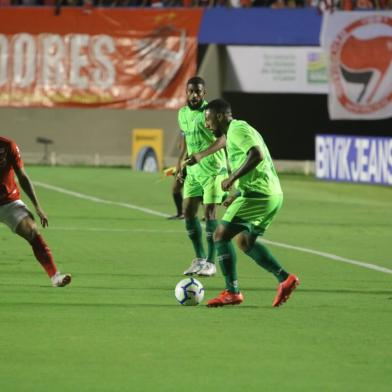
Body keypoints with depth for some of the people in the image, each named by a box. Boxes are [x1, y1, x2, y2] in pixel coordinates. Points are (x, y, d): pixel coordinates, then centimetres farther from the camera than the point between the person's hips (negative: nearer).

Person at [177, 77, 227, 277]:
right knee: (188, 211, 2)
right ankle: (199, 259, 13)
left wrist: (200, 155, -38)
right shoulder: (183, 113, 9)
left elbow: (222, 139, -25)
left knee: (209, 212, -9)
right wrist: (180, 167, 16)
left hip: (213, 169, -7)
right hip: (193, 170, 7)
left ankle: (211, 262, -2)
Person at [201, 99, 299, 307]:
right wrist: (238, 195, 24)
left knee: (221, 234, -6)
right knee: (245, 241, 19)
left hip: (258, 194, -10)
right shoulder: (238, 130, 23)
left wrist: (232, 178, -18)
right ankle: (285, 278, 11)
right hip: (271, 195, 10)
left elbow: (257, 155, -24)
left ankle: (232, 292, -6)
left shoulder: (237, 130, -9)